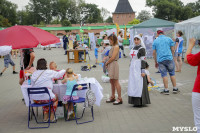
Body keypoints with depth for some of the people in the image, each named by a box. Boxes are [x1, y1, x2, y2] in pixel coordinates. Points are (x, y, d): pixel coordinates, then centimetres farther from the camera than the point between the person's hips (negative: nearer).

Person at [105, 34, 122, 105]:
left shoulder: (116, 47, -13)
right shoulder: (113, 47, 15)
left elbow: (113, 57, -18)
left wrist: (107, 63, -7)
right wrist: (107, 63, 3)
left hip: (114, 64, -10)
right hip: (111, 65, 10)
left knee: (116, 82, -6)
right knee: (112, 81, 14)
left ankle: (119, 98, -1)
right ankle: (112, 97, 23)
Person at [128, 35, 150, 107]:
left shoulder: (141, 49, -8)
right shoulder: (133, 49, 15)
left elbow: (143, 60, -12)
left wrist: (143, 71, -16)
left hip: (139, 68, -8)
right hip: (132, 69, 8)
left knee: (139, 84, -7)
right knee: (133, 84, 7)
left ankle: (140, 102, -1)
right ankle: (135, 101, 14)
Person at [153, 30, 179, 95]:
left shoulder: (155, 41, 8)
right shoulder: (169, 39, 8)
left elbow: (154, 52, 7)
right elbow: (172, 49, 5)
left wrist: (156, 62, 14)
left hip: (160, 60, 0)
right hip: (169, 58, 0)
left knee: (164, 75, 3)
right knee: (172, 74, 8)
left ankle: (166, 90, 3)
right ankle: (175, 89, 12)